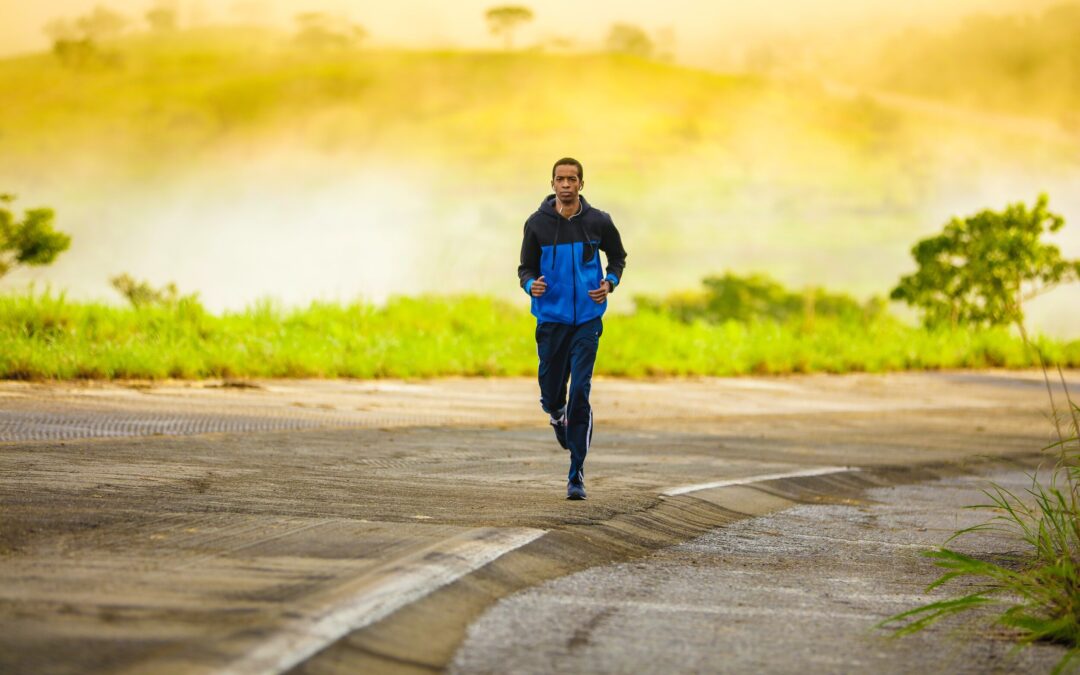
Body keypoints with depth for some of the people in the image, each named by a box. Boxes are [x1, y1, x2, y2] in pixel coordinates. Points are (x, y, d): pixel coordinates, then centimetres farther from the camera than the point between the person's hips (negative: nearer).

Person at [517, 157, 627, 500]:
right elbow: (526, 268, 5)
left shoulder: (598, 222, -1)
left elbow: (617, 257, 16)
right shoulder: (537, 223, -2)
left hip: (587, 320, -1)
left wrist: (610, 283, -3)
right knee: (551, 396, 6)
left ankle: (577, 475, -6)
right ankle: (559, 418, 45)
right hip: (551, 319, 1)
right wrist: (531, 285, -18)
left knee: (580, 393, -11)